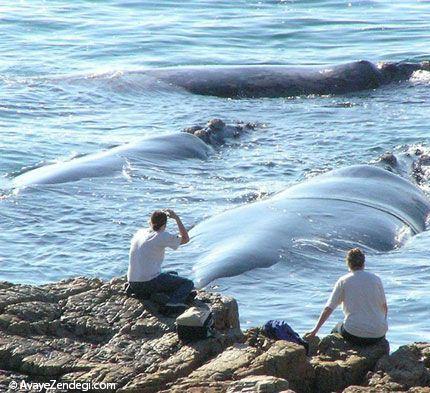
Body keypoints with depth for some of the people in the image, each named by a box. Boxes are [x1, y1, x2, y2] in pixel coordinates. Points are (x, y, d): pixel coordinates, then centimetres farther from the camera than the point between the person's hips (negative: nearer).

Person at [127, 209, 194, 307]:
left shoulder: (140, 232, 8)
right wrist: (176, 218, 7)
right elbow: (185, 239, 4)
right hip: (150, 281, -7)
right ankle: (173, 302, -25)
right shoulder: (163, 236, -10)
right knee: (188, 284, 3)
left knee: (173, 274, 31)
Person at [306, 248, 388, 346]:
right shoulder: (375, 279, 5)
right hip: (378, 335, 2)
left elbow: (328, 309, -1)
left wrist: (315, 330, 6)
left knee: (338, 328, 29)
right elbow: (384, 307, 10)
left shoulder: (343, 281, 0)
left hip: (355, 335, -2)